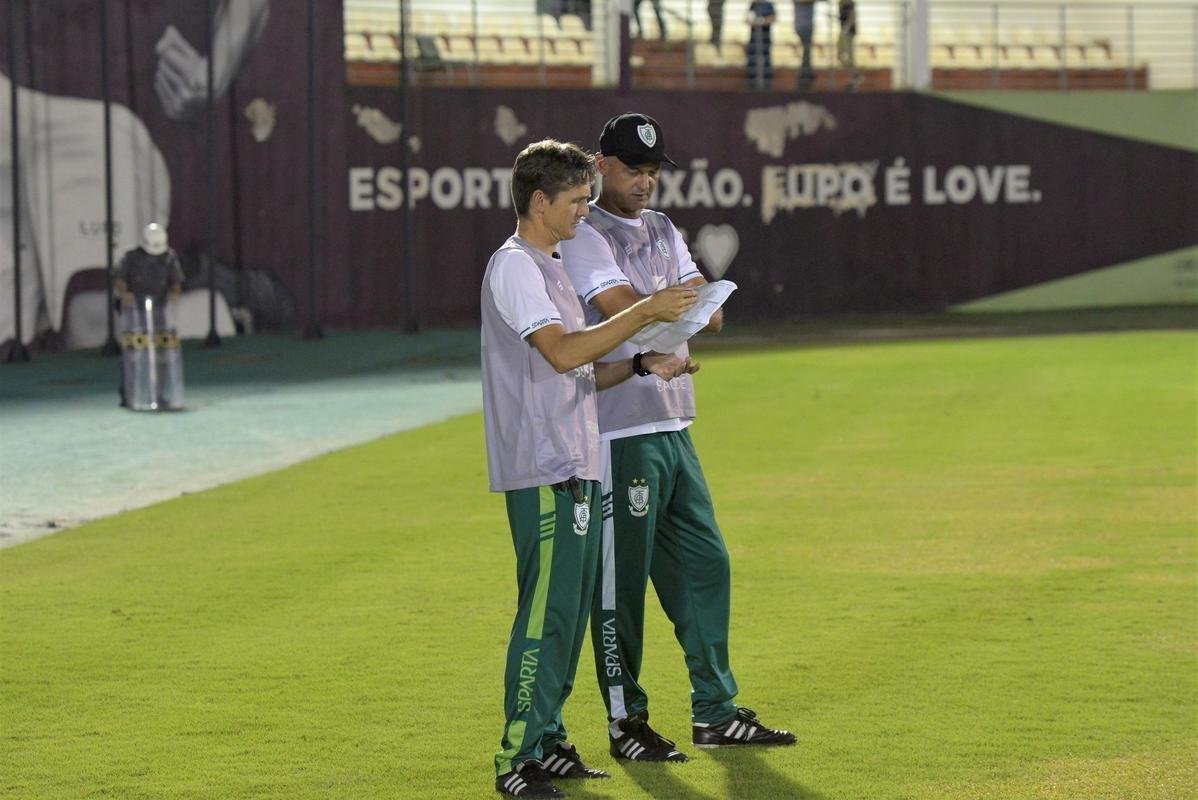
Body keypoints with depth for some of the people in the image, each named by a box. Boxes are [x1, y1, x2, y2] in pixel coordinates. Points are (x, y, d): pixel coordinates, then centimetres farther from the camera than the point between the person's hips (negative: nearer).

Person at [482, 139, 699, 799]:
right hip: (542, 471, -10)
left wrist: (641, 366, 8)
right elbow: (563, 352, -24)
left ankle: (547, 743, 20)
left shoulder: (551, 268, 21)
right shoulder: (513, 267, -11)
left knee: (569, 609, 13)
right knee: (546, 611, -11)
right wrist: (647, 311, -21)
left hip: (574, 468, 10)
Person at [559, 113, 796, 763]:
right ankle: (625, 722, 5)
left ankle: (715, 713, 18)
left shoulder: (662, 232, 18)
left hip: (674, 428, 8)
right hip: (619, 433, -8)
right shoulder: (585, 236, -7)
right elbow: (624, 310, -22)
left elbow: (709, 315, 6)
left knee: (705, 564, 10)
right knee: (621, 580, -3)